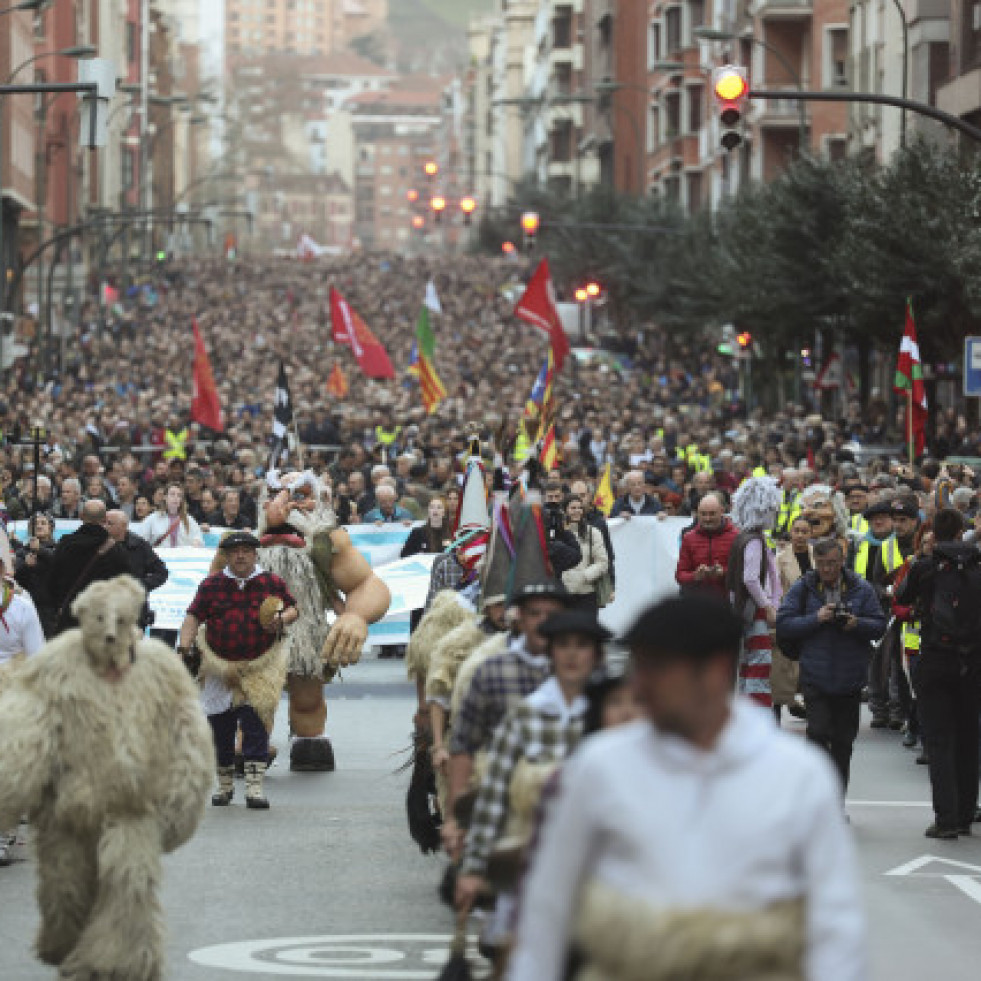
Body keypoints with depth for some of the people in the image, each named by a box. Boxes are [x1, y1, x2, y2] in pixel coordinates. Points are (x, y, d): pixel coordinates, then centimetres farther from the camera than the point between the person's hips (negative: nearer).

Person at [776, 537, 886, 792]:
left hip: (850, 678, 2)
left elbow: (880, 625, 3)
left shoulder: (861, 589, 5)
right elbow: (783, 624, -4)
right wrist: (816, 619, -17)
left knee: (843, 741, 8)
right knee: (818, 733, -13)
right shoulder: (803, 588, 1)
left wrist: (857, 624, -17)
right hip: (815, 676, -2)